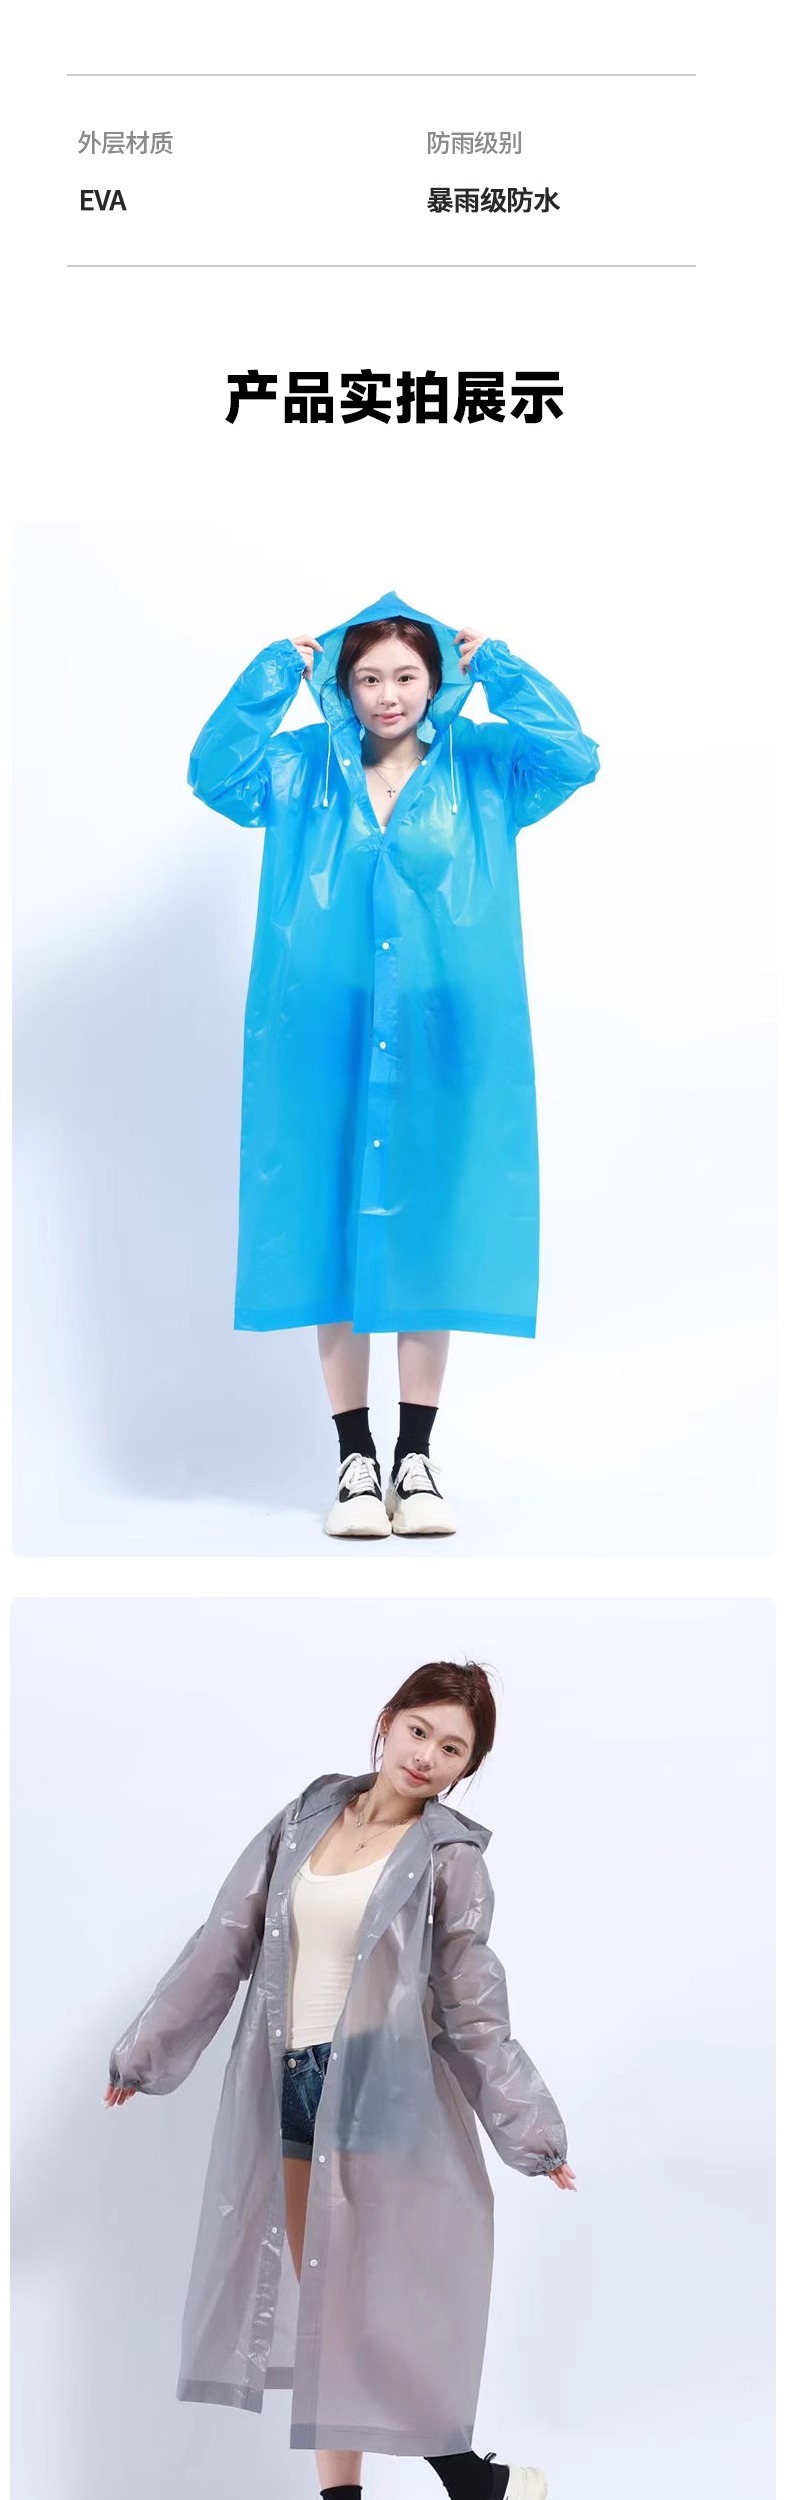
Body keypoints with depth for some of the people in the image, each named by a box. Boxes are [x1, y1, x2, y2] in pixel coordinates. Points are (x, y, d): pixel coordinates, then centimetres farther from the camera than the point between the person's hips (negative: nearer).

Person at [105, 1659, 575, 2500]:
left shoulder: (449, 1856, -5)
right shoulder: (304, 1820, 6)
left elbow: (473, 2007, -1)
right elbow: (224, 1943, 9)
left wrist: (529, 2127, -2)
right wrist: (146, 2051, 12)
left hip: (382, 2088, -5)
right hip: (288, 2087, 5)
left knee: (371, 2304, -5)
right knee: (320, 2303, 9)